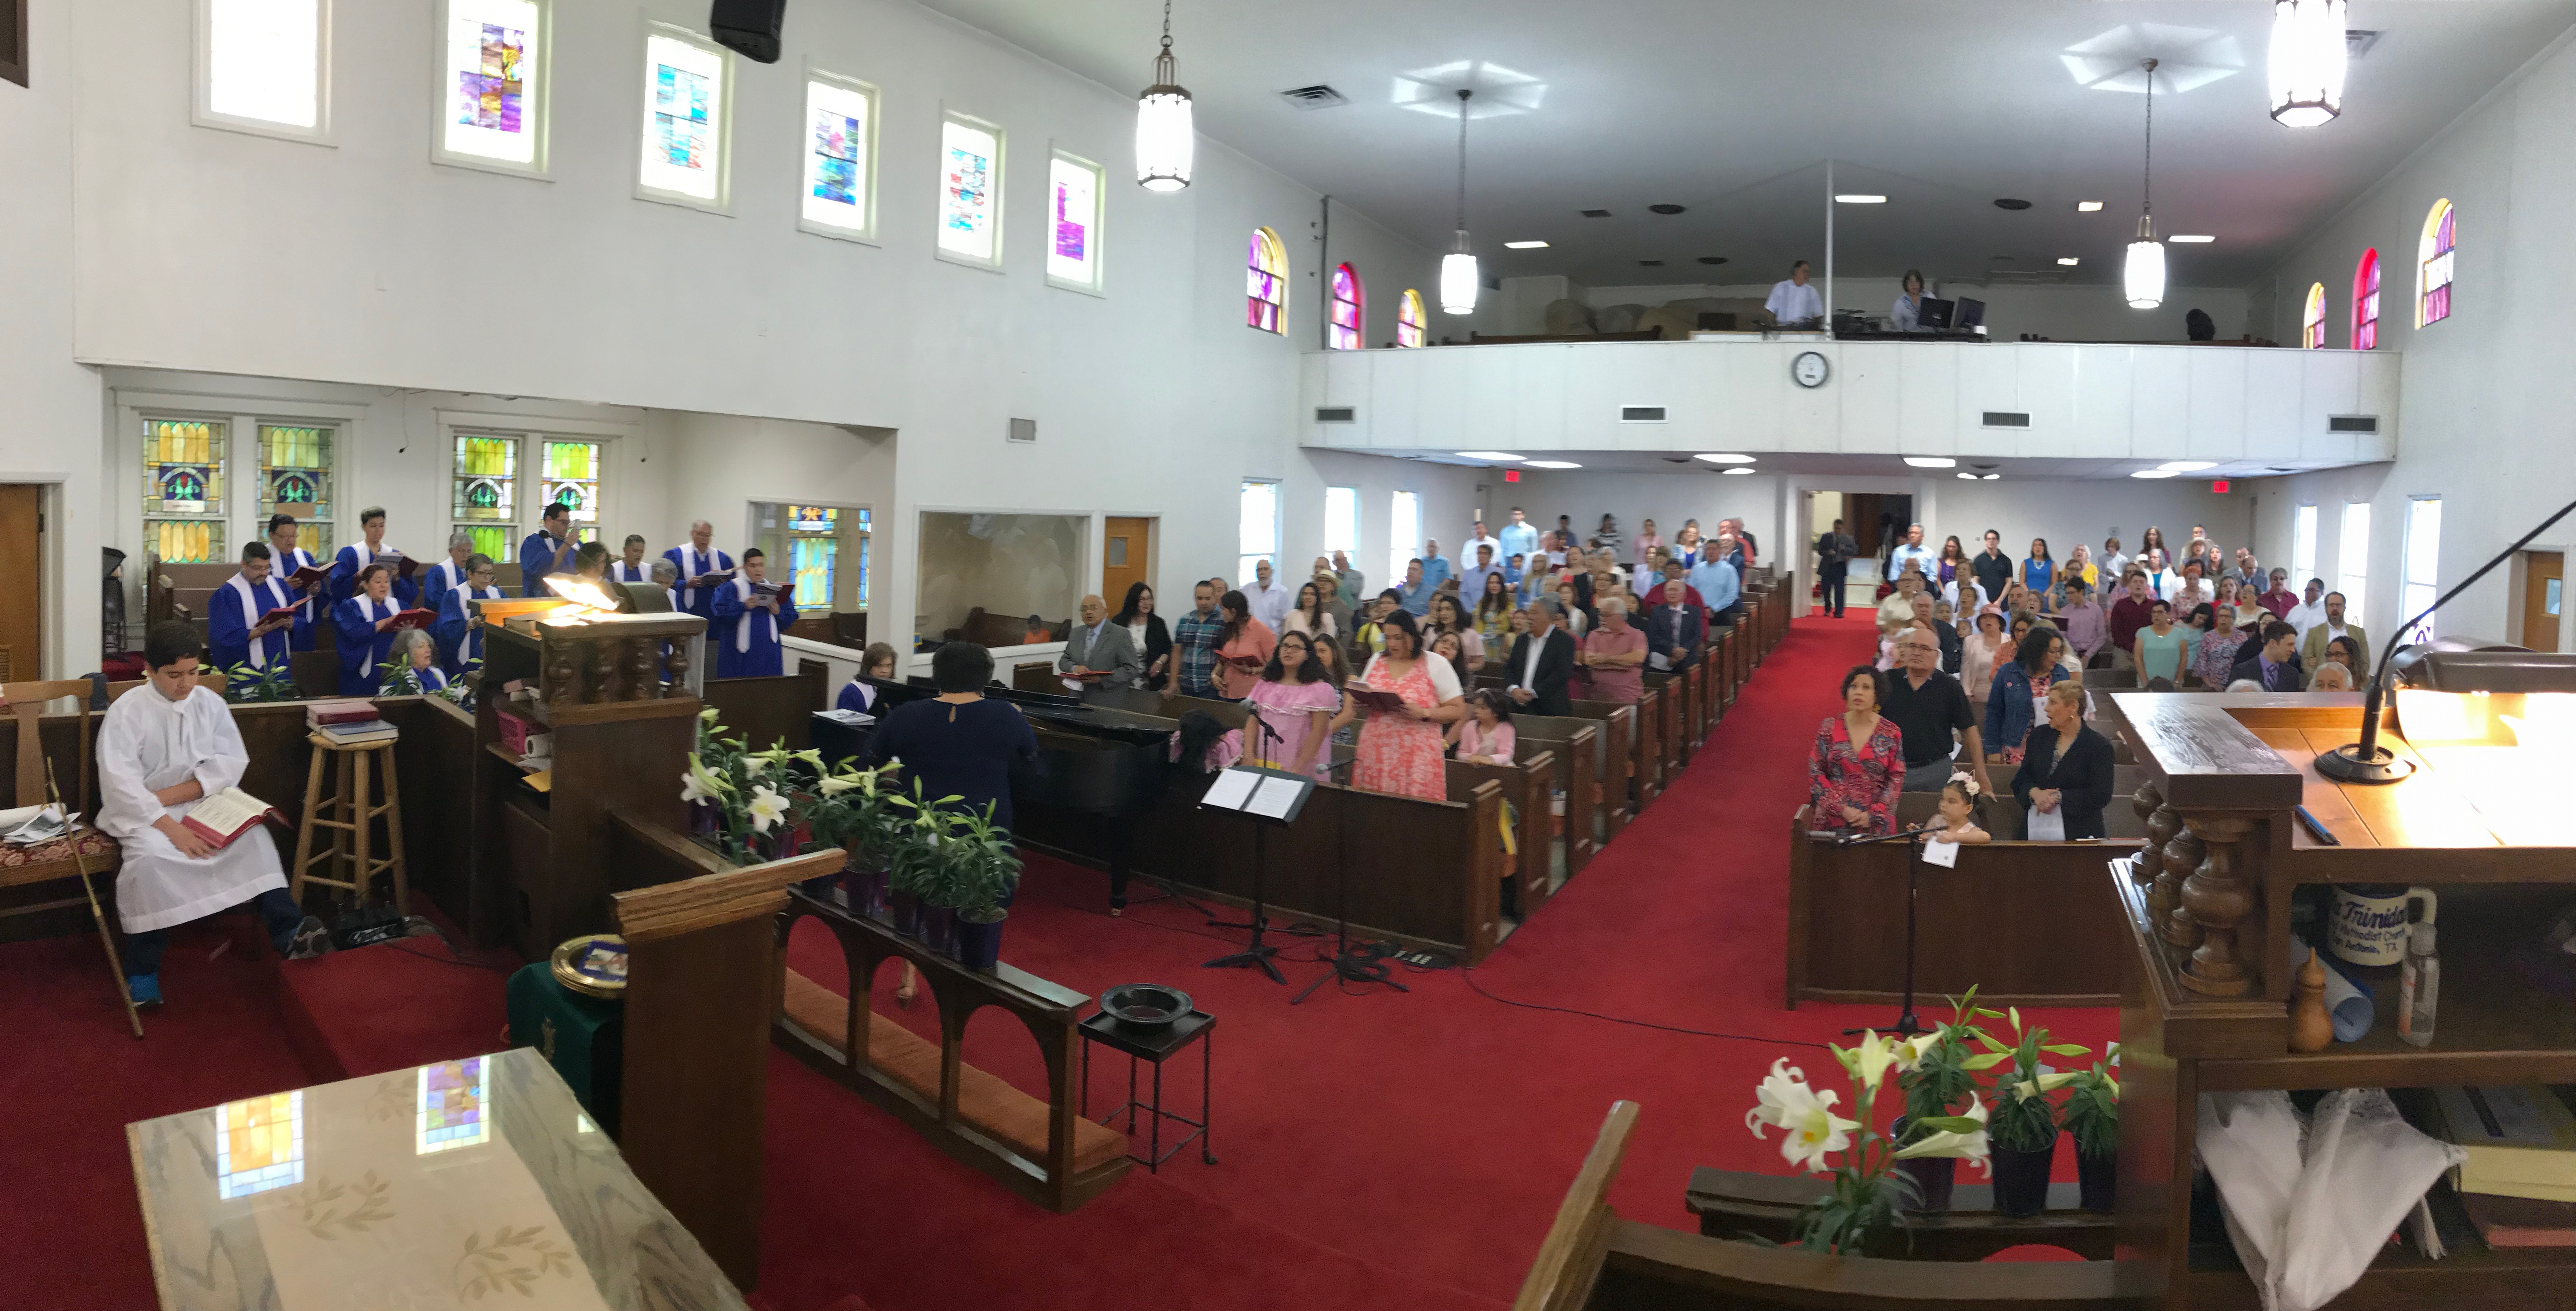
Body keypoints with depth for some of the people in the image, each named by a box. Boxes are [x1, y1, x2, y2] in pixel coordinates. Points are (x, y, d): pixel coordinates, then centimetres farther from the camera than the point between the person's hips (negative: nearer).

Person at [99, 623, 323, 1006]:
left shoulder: (210, 703, 2)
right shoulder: (126, 712, -9)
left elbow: (232, 764, -2)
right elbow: (121, 785, -17)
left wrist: (172, 794, -15)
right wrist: (172, 828, -27)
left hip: (204, 802, 3)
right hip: (142, 812, -3)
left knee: (253, 835, -24)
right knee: (150, 858, -32)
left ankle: (286, 930, -28)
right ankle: (142, 971, -19)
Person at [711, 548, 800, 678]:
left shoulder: (774, 589, 14)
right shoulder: (731, 588, 3)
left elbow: (791, 618, 9)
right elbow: (722, 612, -12)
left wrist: (778, 612, -10)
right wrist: (744, 606, -24)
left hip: (768, 652, 3)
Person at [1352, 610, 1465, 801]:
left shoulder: (1436, 665, 1)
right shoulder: (1377, 660, 14)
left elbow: (1458, 709, -1)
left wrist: (1424, 713, -16)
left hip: (1416, 756, -4)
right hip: (1375, 753, 4)